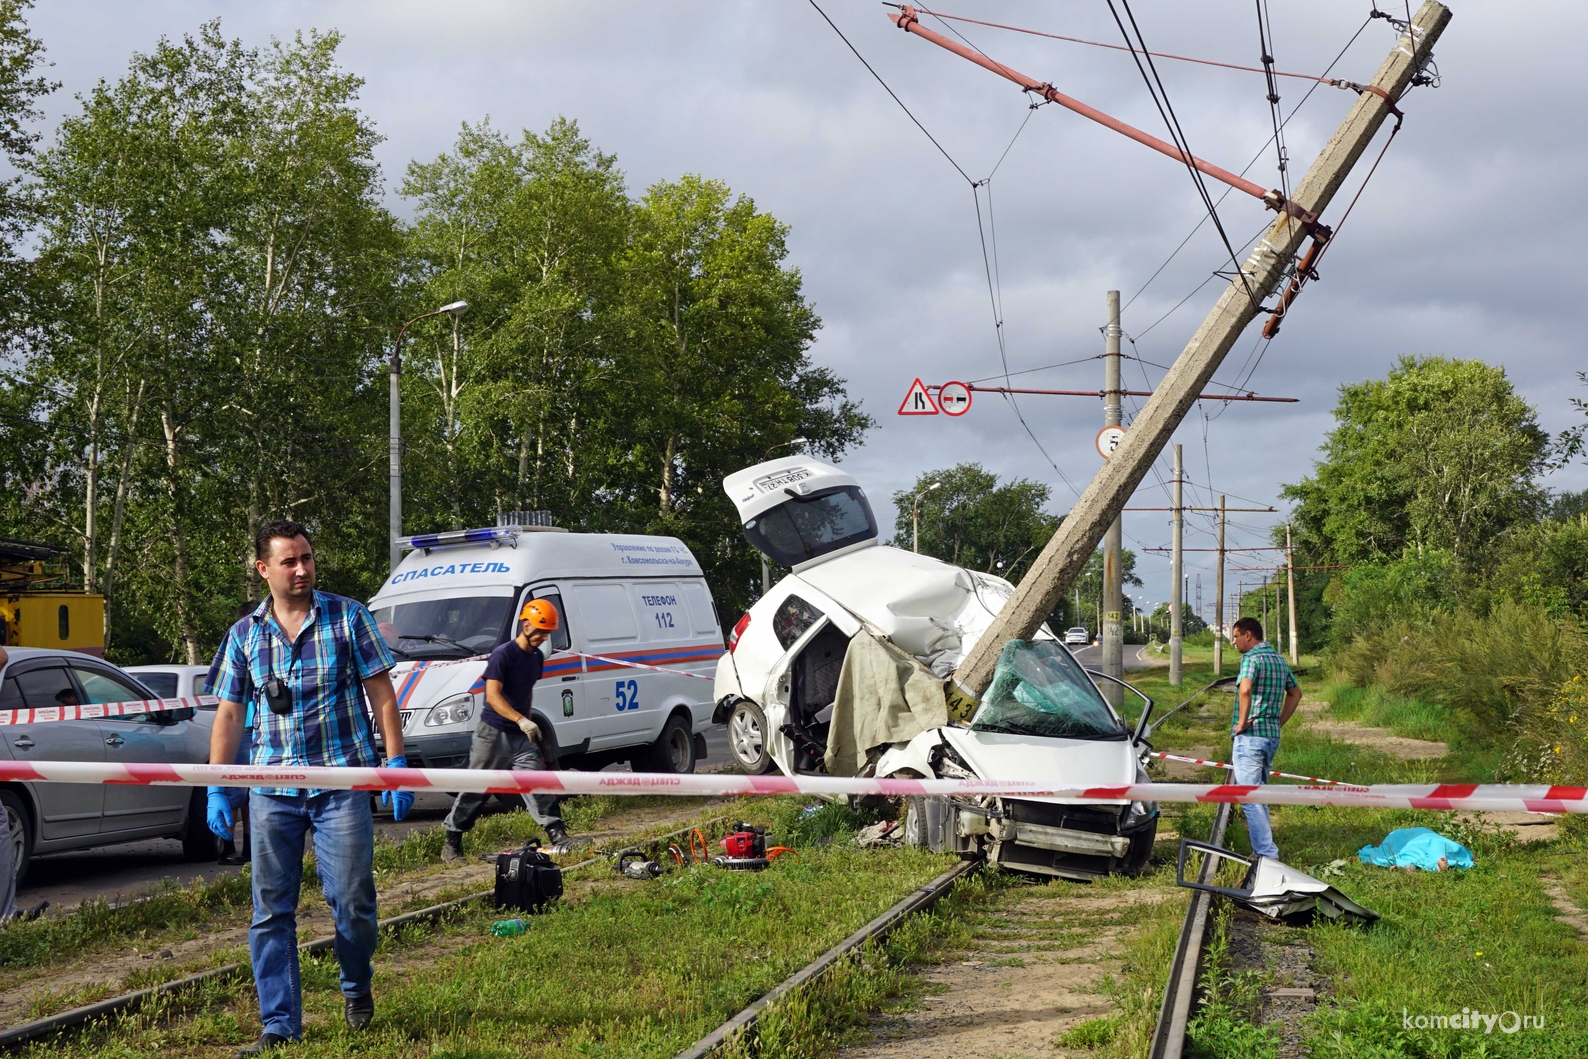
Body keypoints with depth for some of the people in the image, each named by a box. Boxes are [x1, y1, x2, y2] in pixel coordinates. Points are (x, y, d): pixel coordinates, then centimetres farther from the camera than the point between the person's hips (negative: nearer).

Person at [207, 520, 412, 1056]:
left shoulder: (348, 617, 1)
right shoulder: (244, 634, 7)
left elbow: (381, 694, 2)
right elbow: (229, 714, 10)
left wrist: (397, 764, -5)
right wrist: (216, 790, 4)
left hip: (341, 784, -2)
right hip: (272, 791, 2)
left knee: (352, 900, -1)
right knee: (271, 910, 1)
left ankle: (356, 989, 27)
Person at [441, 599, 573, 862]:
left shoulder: (537, 657, 9)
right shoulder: (503, 655, -15)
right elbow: (493, 696, -23)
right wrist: (521, 720, -33)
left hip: (521, 735, 6)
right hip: (493, 733, -6)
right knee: (476, 789, 0)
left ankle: (559, 837, -5)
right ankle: (452, 842, 10)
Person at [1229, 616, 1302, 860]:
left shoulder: (1251, 658, -12)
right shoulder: (1278, 659, 15)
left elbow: (1245, 688, -31)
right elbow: (1295, 693, 26)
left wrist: (1242, 721, -20)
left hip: (1251, 736, -9)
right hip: (1273, 735, 9)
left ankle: (1267, 855, -13)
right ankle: (1262, 849, 21)